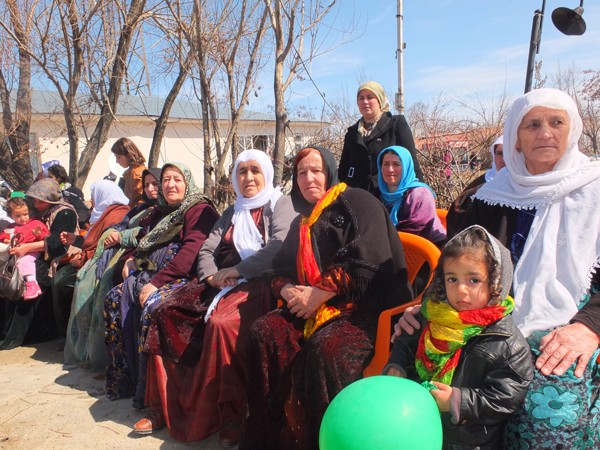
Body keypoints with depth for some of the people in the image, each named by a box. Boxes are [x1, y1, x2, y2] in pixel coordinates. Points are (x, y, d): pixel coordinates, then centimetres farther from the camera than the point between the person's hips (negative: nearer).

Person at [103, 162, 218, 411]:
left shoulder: (199, 210, -6)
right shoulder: (160, 213, 22)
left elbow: (191, 251, -20)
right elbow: (145, 243, 36)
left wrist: (157, 282, -25)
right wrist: (132, 258, 14)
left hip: (183, 277, -9)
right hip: (150, 273, 9)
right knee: (114, 298, -7)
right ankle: (122, 379, 0)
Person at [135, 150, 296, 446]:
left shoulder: (279, 204, 3)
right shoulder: (231, 212, 24)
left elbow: (278, 247, -14)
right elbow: (207, 249, 15)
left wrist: (234, 271, -16)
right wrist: (211, 276, -7)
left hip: (258, 284, -7)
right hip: (221, 284, 7)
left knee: (222, 323, -34)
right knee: (165, 313, -10)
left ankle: (231, 416, -21)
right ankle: (165, 405, -3)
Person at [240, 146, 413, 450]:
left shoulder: (357, 202, -1)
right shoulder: (302, 223, 22)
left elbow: (367, 261, -14)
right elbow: (281, 269, 19)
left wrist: (318, 294, -15)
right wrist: (288, 290, -5)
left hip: (366, 306, -7)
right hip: (312, 307, 7)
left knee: (325, 347, -35)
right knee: (263, 333, -16)